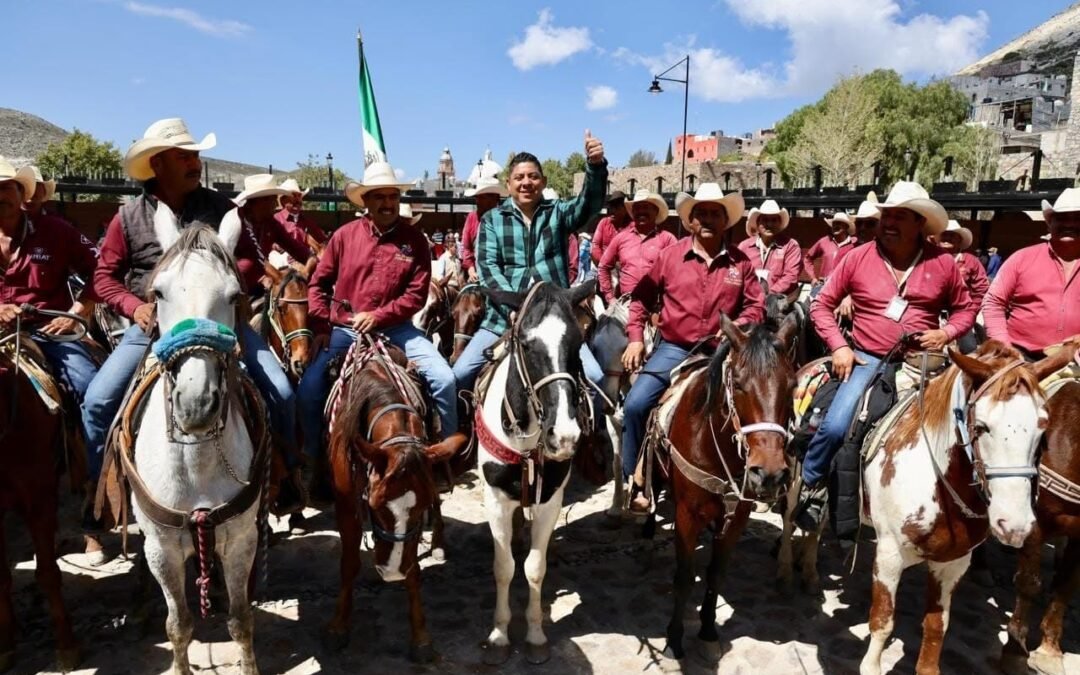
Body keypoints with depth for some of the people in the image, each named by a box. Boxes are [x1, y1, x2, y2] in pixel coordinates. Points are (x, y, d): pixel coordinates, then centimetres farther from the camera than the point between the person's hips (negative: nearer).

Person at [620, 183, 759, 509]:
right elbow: (642, 297, 5)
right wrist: (636, 338, -2)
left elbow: (756, 305, 7)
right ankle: (634, 481, 2)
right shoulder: (669, 255, 0)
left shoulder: (740, 262, 1)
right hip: (673, 348, -1)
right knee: (636, 404, -16)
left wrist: (737, 327, -13)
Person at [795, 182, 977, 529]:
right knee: (835, 426, -19)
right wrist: (839, 346, -7)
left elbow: (965, 309, 13)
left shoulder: (942, 263, 0)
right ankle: (809, 485, 5)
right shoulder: (859, 257, -2)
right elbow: (822, 304, 3)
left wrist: (946, 334, -8)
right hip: (868, 359, -2)